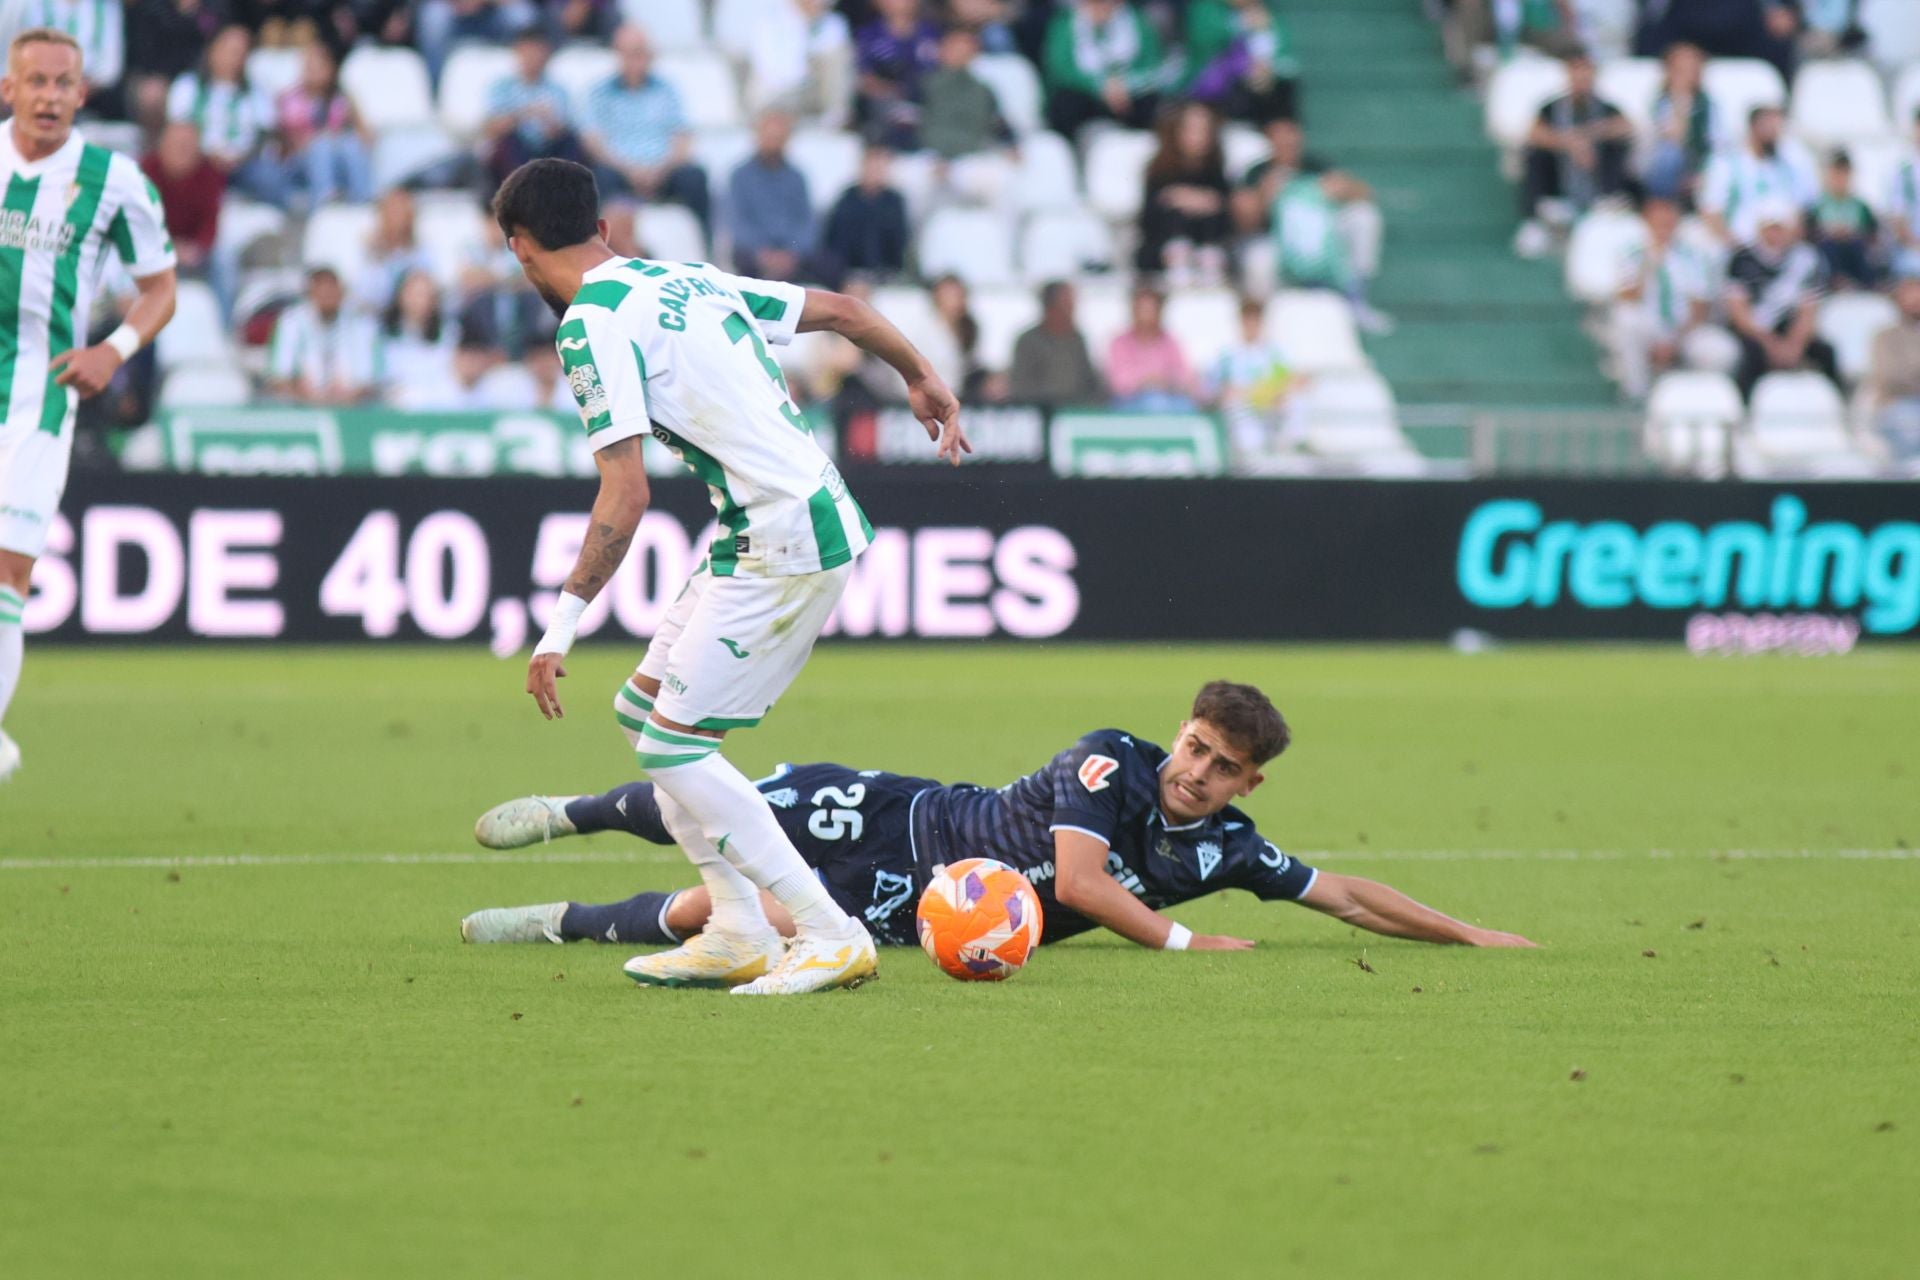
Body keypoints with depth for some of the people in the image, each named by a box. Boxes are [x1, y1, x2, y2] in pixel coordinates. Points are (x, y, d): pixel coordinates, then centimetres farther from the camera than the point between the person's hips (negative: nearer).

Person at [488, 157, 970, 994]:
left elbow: (626, 495, -19)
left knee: (672, 747, -6)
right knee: (642, 710, 16)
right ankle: (739, 937, 18)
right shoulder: (685, 280, 14)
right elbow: (841, 311, 22)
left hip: (782, 544, -9)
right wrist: (921, 378, 40)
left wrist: (562, 624, -17)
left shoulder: (591, 324, -11)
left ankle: (830, 938, -7)